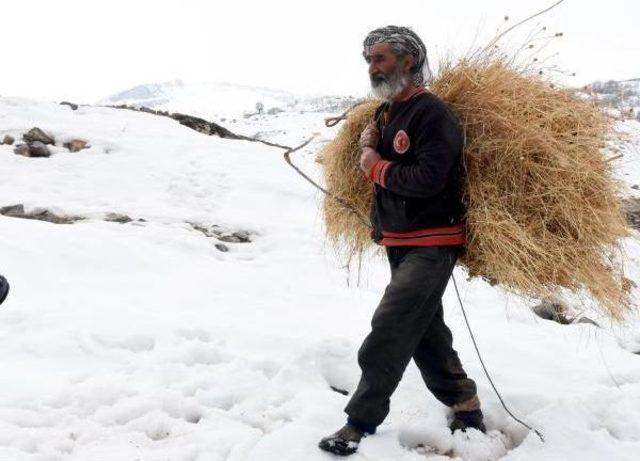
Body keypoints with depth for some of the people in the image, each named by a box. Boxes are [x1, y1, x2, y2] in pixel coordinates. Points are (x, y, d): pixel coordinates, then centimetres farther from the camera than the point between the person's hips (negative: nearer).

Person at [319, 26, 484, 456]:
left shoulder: (432, 113, -17)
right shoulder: (387, 112, 12)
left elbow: (427, 179, -27)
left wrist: (377, 167, -14)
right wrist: (369, 144, -4)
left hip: (432, 245, -9)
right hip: (400, 243, 10)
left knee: (387, 334, -13)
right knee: (426, 331, 17)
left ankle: (362, 421, -3)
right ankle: (465, 405, 33)